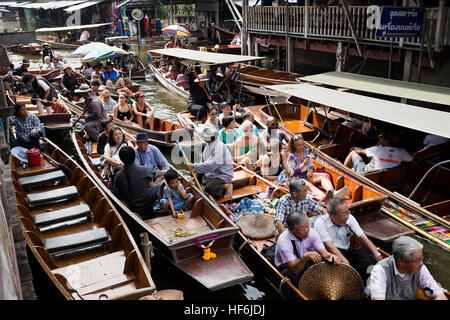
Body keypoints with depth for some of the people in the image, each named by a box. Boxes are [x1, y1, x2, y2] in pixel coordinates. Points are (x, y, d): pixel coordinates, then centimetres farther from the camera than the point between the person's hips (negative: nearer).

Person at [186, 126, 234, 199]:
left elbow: (210, 165, -29)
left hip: (223, 176, -10)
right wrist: (195, 171, -1)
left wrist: (194, 166, -23)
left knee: (209, 188, -29)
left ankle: (227, 186, -6)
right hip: (211, 173, 10)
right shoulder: (209, 145, 5)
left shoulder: (219, 147, -25)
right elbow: (203, 161, 10)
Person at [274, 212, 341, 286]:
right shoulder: (283, 240, -29)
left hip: (306, 264, 4)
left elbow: (324, 252, -17)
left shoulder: (312, 232, -14)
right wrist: (305, 257, -52)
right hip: (287, 268, -4)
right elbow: (294, 269, -34)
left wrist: (332, 256, -40)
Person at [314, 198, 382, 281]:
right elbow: (329, 245, -19)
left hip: (347, 252, 4)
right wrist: (344, 260, -33)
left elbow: (363, 237, -3)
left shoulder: (349, 218, 3)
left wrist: (377, 255, -18)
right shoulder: (320, 223, -10)